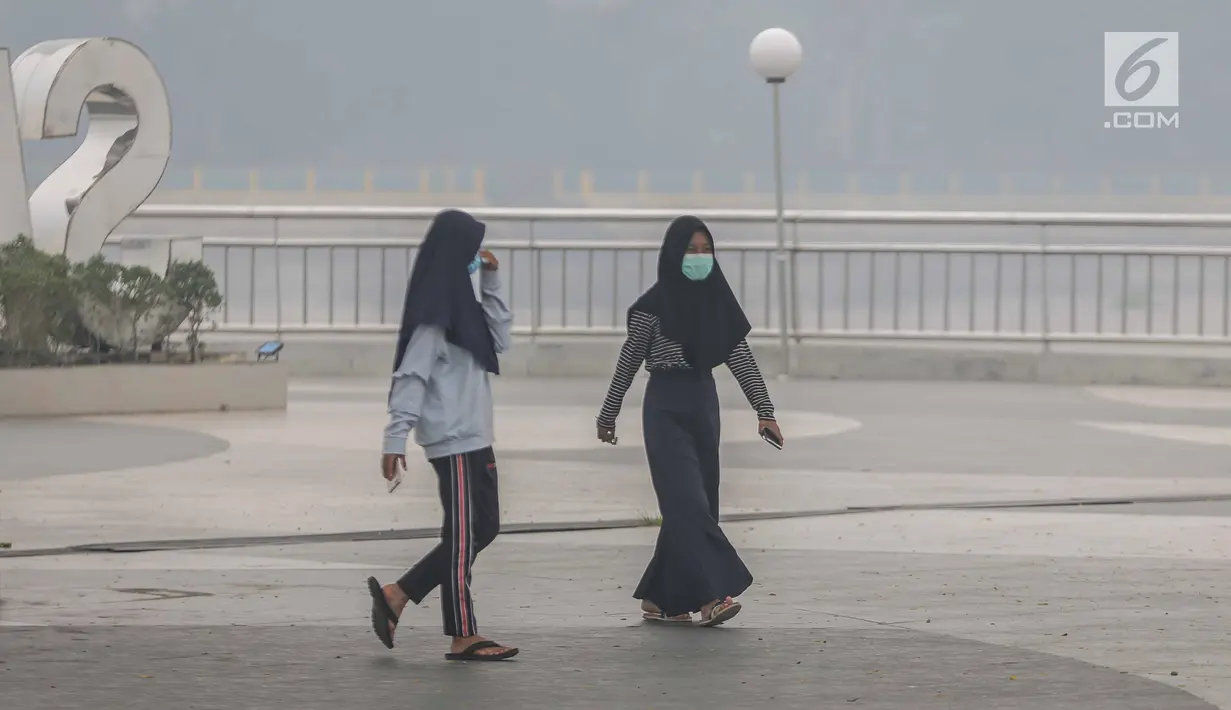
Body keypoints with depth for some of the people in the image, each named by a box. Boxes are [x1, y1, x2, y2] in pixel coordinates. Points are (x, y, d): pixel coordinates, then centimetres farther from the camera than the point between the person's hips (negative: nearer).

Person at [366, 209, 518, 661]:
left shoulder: (460, 305, 15)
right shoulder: (433, 315, -14)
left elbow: (499, 340, 21)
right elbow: (410, 377, -18)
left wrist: (491, 283, 13)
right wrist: (395, 440, -23)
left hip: (475, 439, 10)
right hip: (453, 441, -10)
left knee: (482, 529, 12)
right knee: (462, 538, -4)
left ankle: (396, 596, 15)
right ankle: (463, 638, 3)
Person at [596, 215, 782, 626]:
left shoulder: (717, 301, 6)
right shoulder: (654, 305, -7)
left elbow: (740, 356, 3)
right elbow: (629, 361, 0)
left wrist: (764, 410, -4)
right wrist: (608, 415, 5)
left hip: (704, 403, 6)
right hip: (666, 408, -6)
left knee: (692, 507, 6)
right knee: (689, 503, -14)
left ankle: (660, 598, 15)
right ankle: (710, 595, -21)